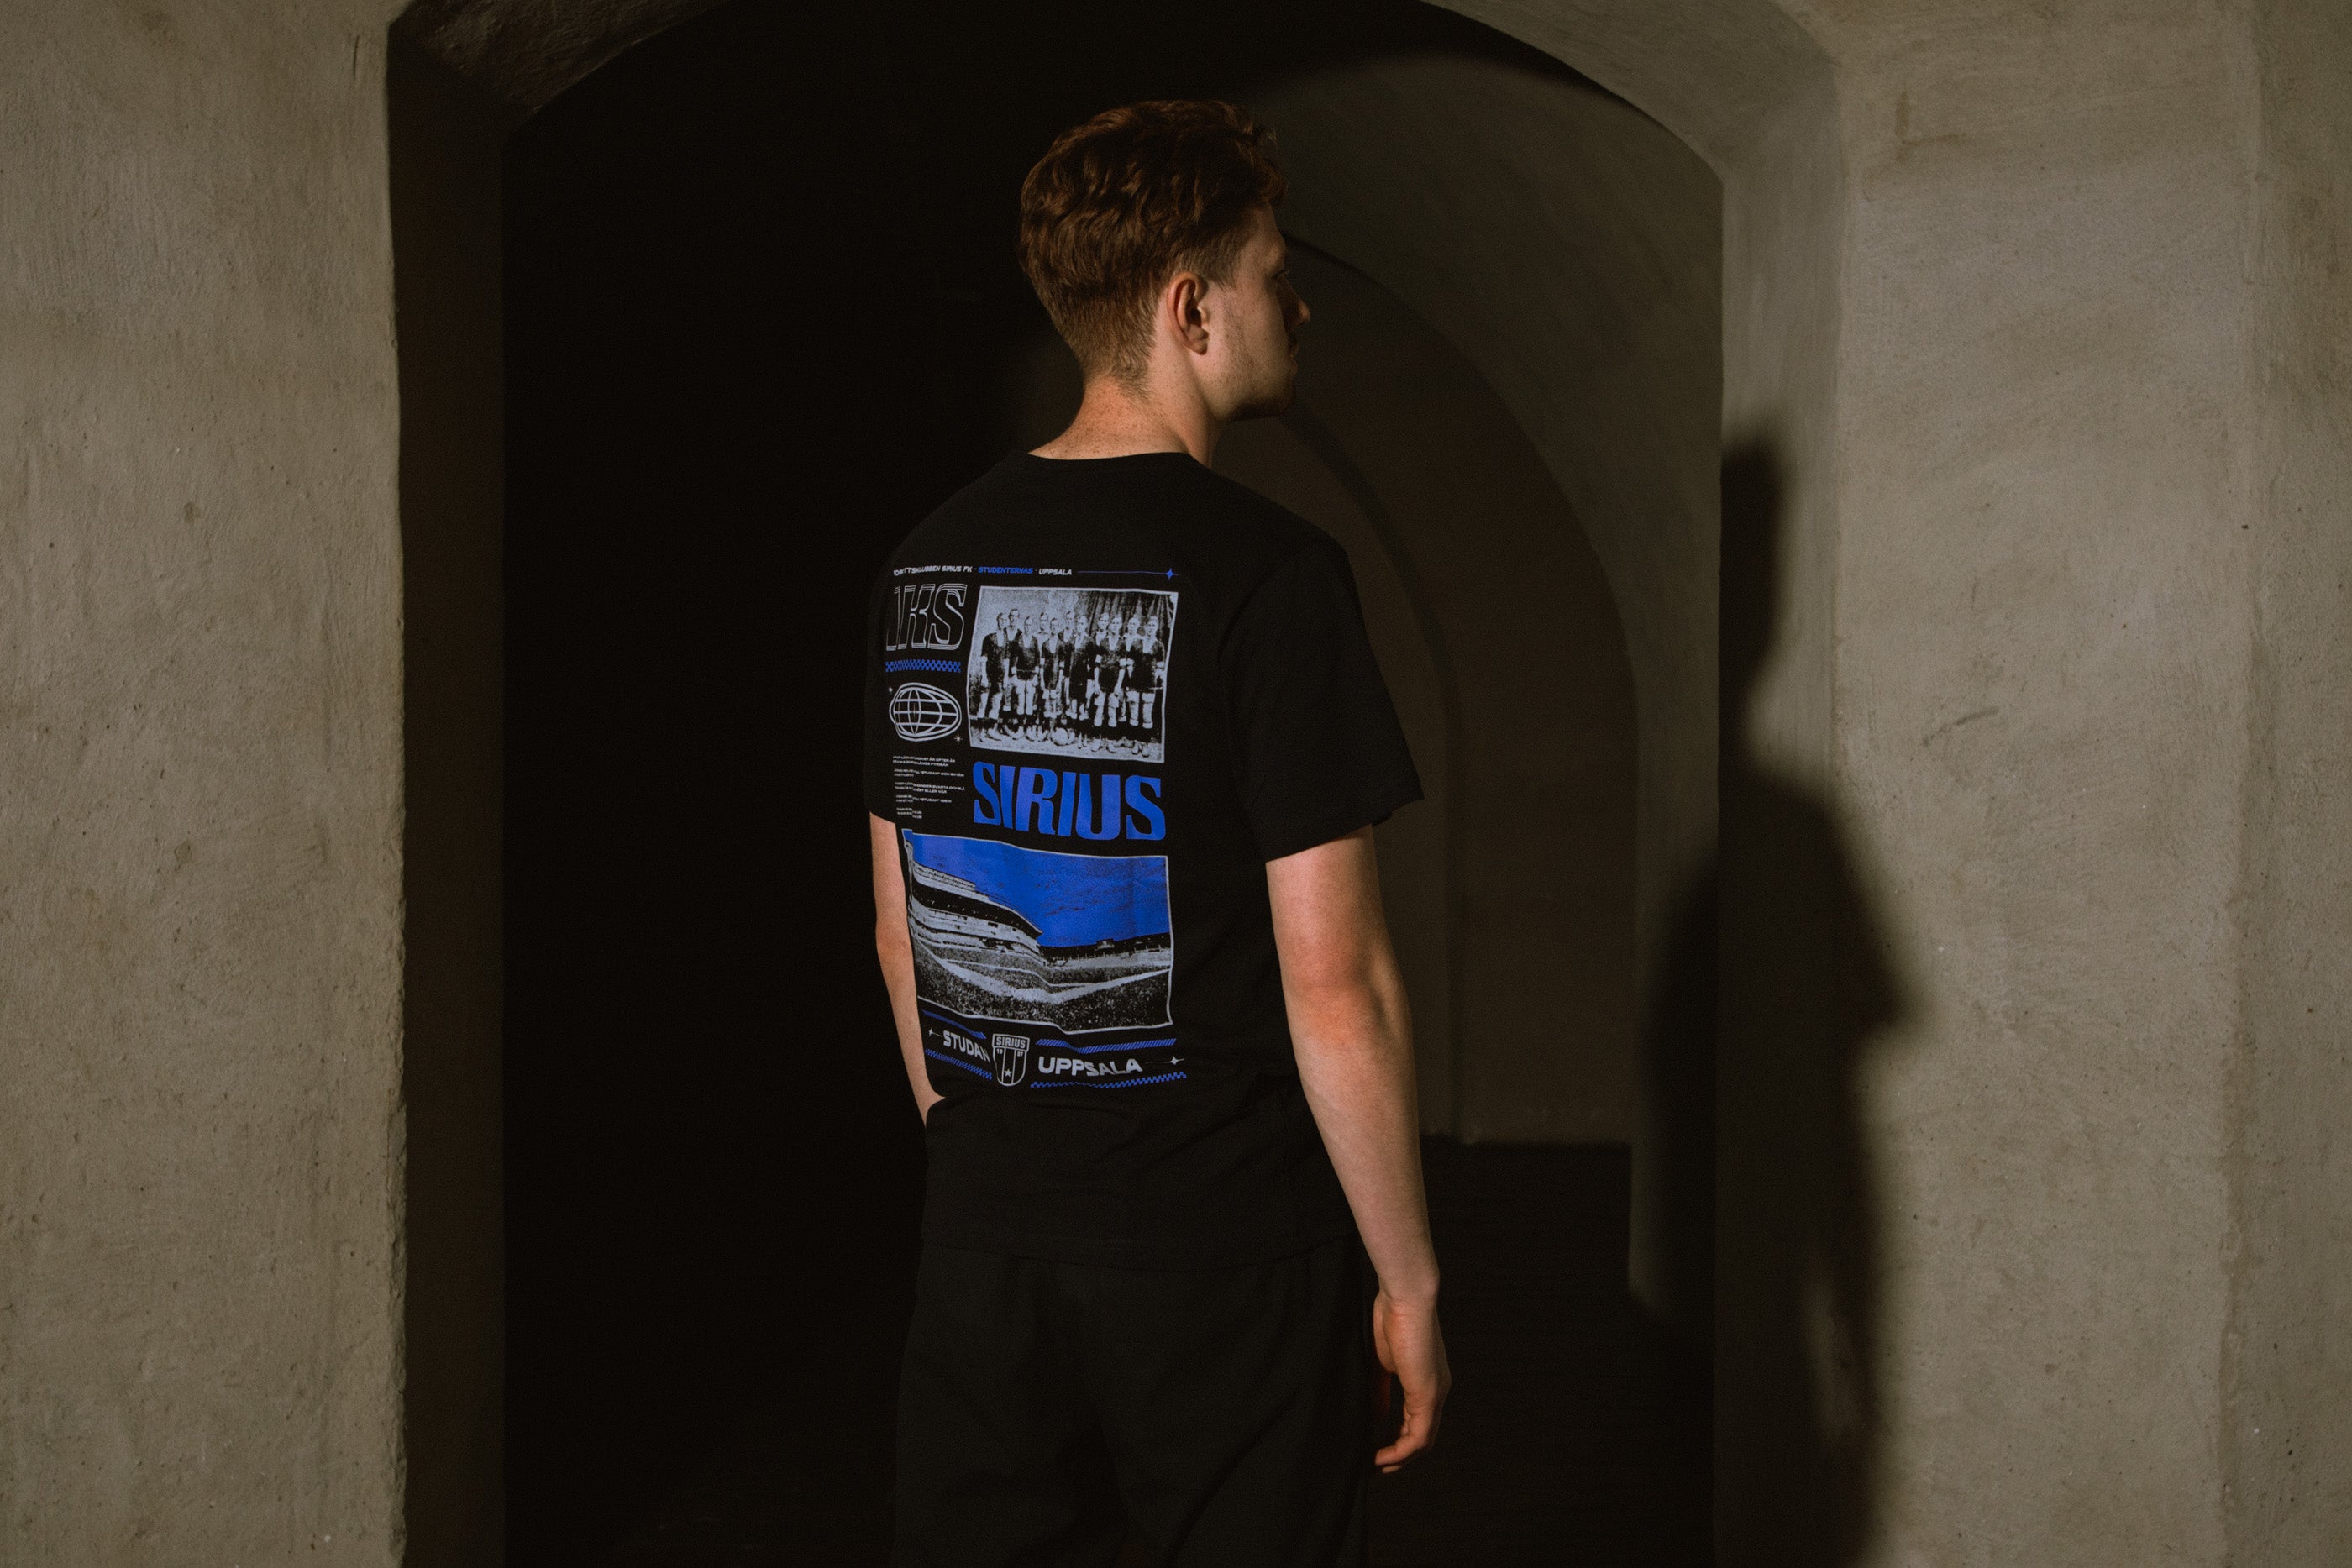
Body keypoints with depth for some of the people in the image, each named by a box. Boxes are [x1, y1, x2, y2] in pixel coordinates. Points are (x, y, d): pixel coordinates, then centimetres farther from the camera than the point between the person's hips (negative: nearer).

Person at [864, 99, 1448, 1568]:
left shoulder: (931, 560, 5)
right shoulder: (1264, 570, -15)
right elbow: (1334, 981, -16)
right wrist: (1409, 1283, -7)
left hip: (982, 1232, 6)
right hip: (1224, 1249, -6)